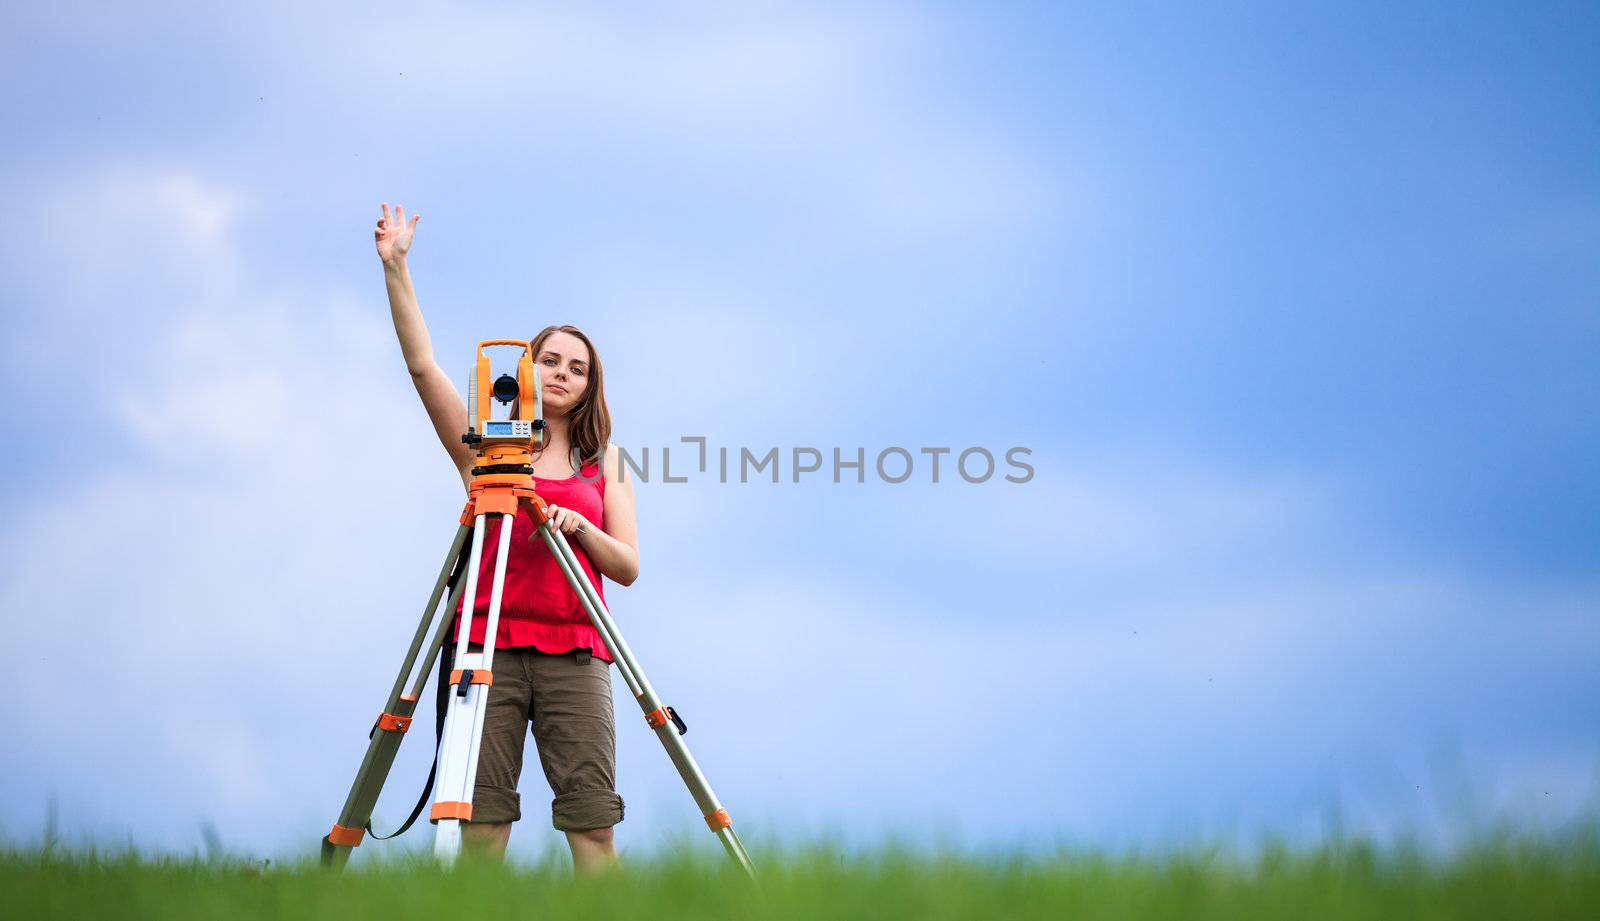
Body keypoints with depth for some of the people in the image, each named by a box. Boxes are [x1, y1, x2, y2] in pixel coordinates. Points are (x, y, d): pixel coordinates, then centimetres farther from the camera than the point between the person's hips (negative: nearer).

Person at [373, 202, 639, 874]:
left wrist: (578, 526, -7)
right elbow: (421, 363, 5)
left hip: (574, 649, 1)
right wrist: (395, 267, -2)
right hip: (488, 645, -1)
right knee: (481, 817, -8)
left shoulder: (603, 462, 17)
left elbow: (627, 567, 12)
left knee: (593, 819, -7)